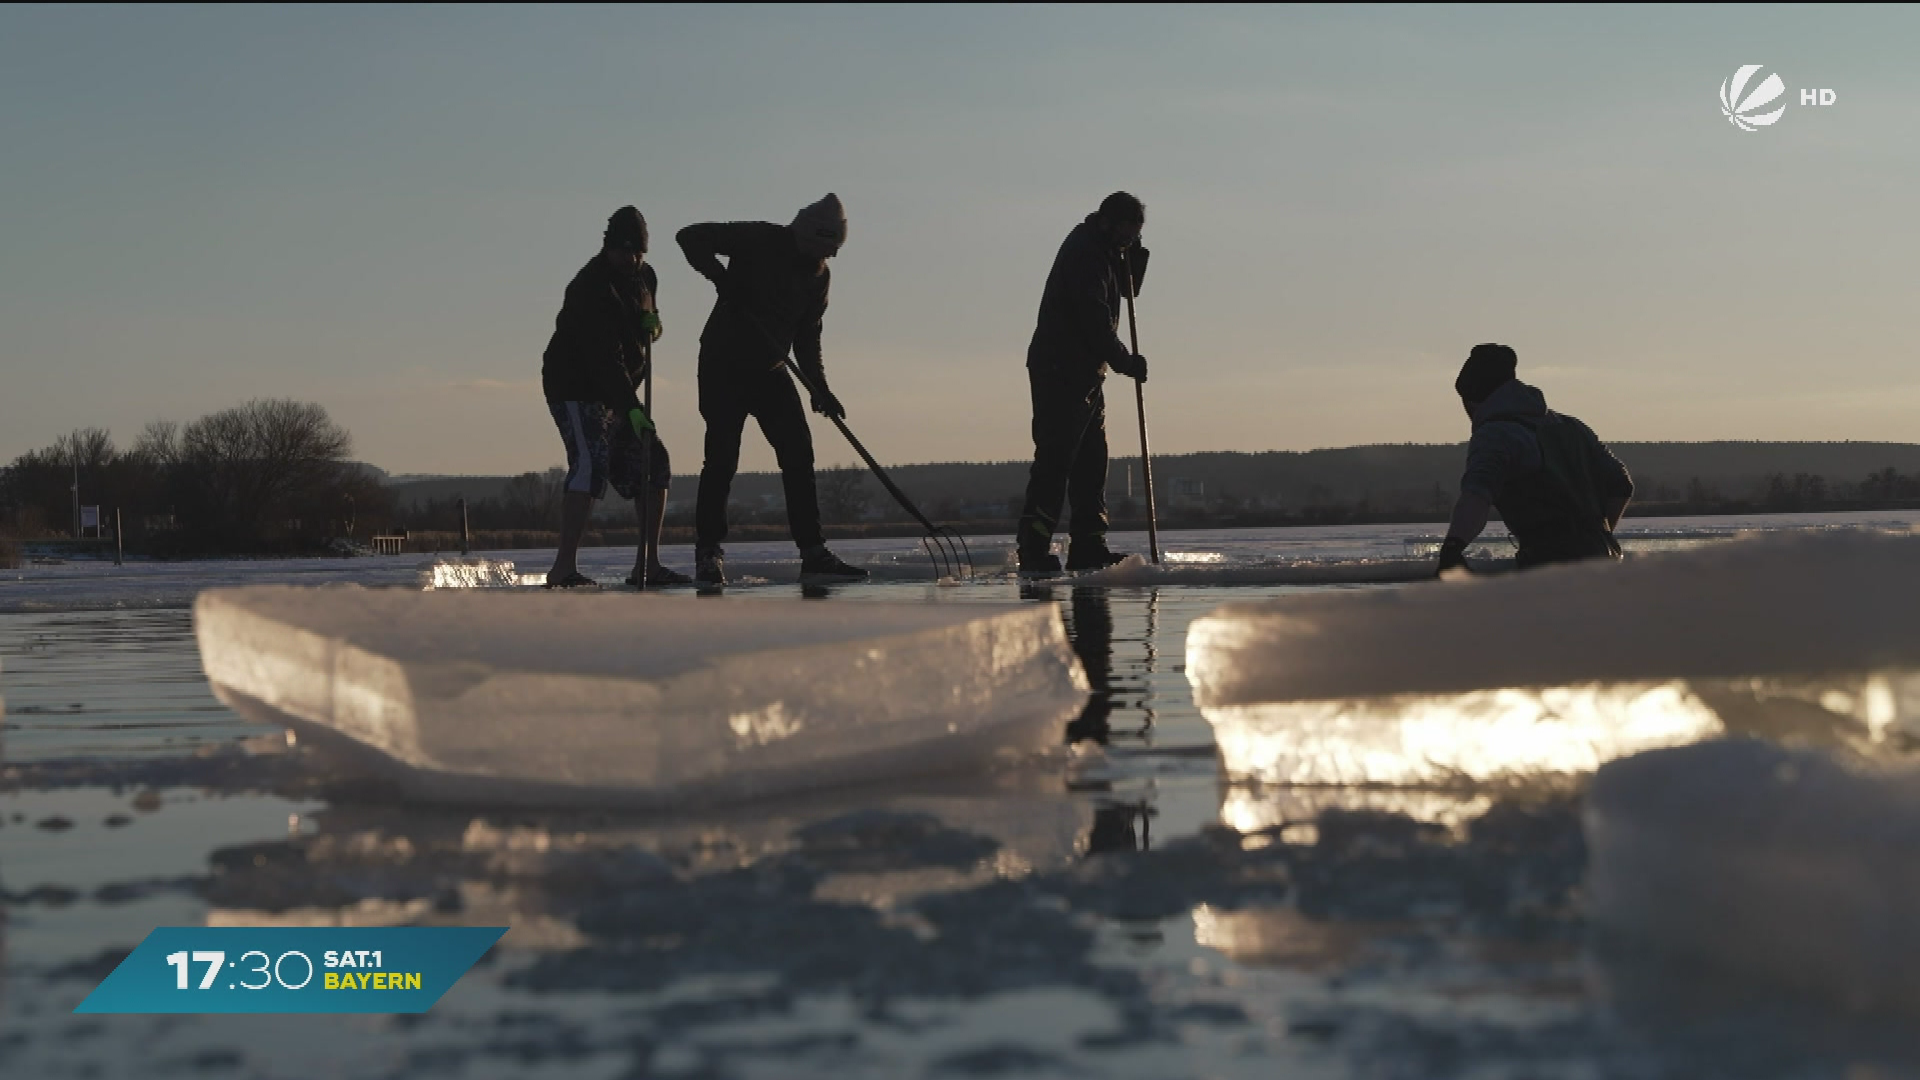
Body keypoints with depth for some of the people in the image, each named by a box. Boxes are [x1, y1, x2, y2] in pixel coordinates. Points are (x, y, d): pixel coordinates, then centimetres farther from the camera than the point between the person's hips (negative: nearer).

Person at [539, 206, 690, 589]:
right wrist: (632, 408, -40)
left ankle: (646, 565, 11)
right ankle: (564, 568, -27)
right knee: (591, 465, -24)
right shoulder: (589, 287, -23)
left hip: (620, 392, 9)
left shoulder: (645, 277, 5)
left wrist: (651, 326, -6)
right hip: (576, 388, -9)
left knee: (655, 466, 5)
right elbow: (603, 356, -32)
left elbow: (643, 330, 21)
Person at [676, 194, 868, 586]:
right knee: (722, 459, -9)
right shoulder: (759, 240, -12)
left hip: (771, 371, 6)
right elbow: (691, 237, -14)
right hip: (724, 366, -6)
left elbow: (807, 337, 11)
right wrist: (723, 278, -28)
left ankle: (813, 555, 0)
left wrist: (819, 387, -1)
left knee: (799, 455, -2)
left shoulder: (818, 275, 6)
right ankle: (708, 555, 1)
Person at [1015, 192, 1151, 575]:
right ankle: (1034, 550, -14)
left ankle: (1088, 548, 10)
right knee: (1055, 458, -13)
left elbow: (1128, 288, 22)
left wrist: (1134, 255, 4)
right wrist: (1125, 362, -16)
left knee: (1091, 460, 8)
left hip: (1084, 374, 10)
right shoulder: (1084, 253, -14)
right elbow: (1095, 319, -21)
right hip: (1060, 371, -10)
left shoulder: (1103, 252, 16)